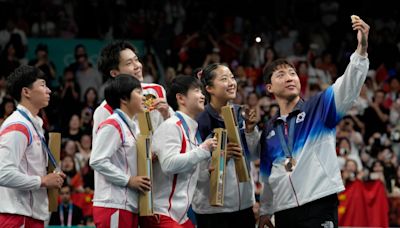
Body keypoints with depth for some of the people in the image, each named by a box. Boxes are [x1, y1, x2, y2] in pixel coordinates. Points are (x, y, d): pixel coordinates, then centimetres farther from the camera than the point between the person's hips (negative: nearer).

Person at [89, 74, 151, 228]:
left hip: (129, 206, 10)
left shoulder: (132, 127, 19)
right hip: (113, 206, -10)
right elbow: (97, 161, -18)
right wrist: (128, 180, -16)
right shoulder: (112, 126, -10)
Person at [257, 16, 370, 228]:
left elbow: (348, 86, -13)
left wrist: (361, 49, -27)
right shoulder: (269, 130, 17)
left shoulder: (319, 107, 4)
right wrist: (265, 210, 24)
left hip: (320, 205, -5)